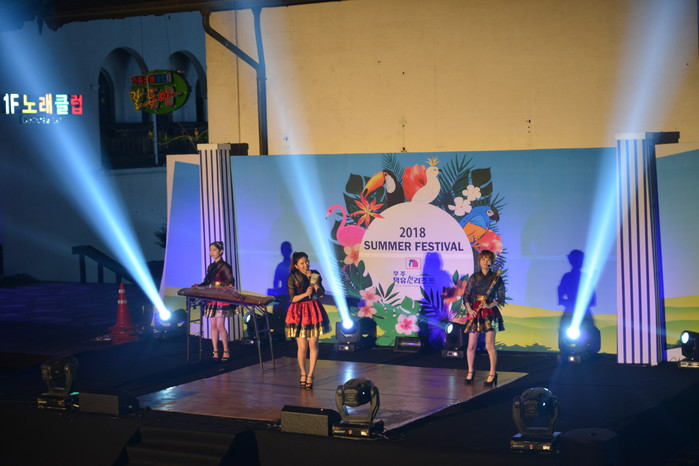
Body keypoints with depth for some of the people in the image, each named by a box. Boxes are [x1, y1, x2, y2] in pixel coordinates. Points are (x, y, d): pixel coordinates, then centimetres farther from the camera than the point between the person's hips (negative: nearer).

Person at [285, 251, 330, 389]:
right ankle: (303, 373, 17)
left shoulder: (315, 274, 4)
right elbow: (292, 298, -9)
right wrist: (305, 293, -22)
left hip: (313, 310, 3)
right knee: (302, 346, -2)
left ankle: (310, 375, 10)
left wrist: (313, 281, -14)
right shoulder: (292, 278, -6)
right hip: (299, 313, -2)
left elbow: (321, 293, -1)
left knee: (313, 344, 0)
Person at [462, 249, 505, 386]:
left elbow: (501, 297, 3)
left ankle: (492, 374, 4)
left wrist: (490, 305, -13)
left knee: (489, 345, -6)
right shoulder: (474, 277, 6)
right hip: (475, 312, 2)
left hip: (490, 313, -2)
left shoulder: (496, 278, 3)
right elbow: (466, 295, 6)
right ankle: (470, 371, 22)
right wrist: (469, 309, -10)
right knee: (471, 345, 4)